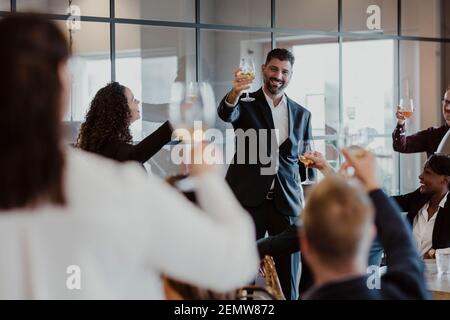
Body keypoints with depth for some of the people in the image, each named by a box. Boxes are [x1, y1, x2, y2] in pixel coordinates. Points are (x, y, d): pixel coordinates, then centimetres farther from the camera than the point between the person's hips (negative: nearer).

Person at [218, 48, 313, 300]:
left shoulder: (302, 114, 12)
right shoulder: (246, 103, 3)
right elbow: (226, 114, -20)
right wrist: (235, 92, -42)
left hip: (287, 201, 3)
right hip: (249, 199, -3)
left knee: (288, 275, 3)